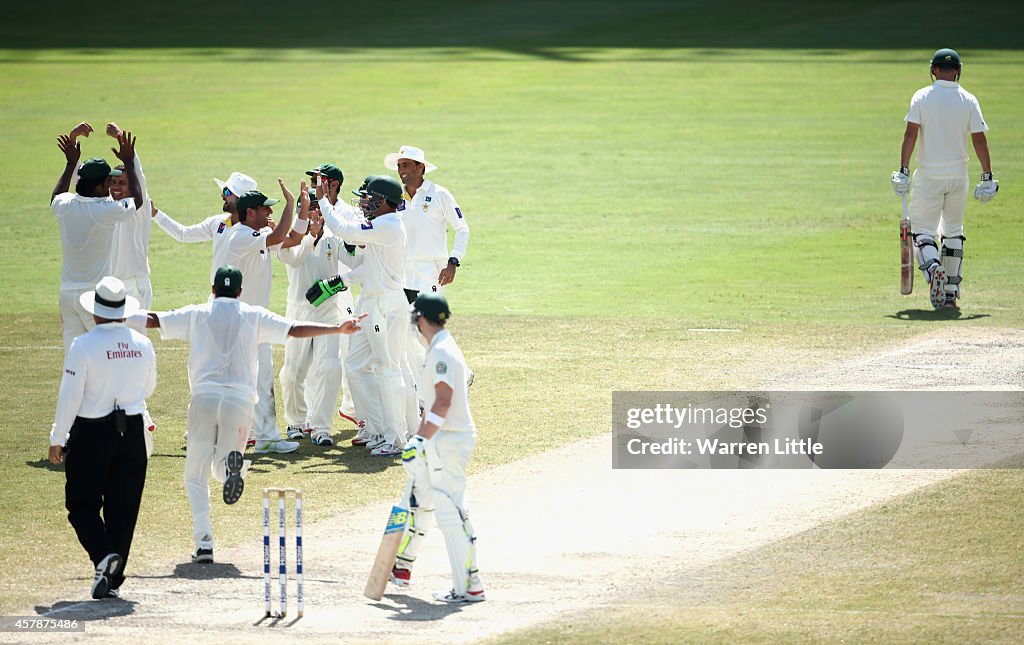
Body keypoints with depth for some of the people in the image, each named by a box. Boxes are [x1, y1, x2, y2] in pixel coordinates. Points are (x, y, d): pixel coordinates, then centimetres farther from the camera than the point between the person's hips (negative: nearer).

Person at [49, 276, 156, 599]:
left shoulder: (84, 346, -13)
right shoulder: (142, 345, 1)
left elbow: (70, 396, -11)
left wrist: (57, 439, -1)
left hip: (91, 432, -4)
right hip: (132, 433, 4)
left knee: (82, 504, 7)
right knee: (123, 508, 9)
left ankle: (103, 554, -18)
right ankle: (113, 579, 9)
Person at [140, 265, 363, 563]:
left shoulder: (197, 314, 13)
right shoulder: (254, 316, 13)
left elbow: (153, 320, 11)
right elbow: (296, 329, 7)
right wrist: (337, 328, 11)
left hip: (204, 397, -1)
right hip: (240, 400, 1)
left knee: (196, 475, 7)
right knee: (221, 470, 13)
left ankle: (203, 541, -10)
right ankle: (232, 464, -27)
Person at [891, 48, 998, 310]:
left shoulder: (922, 97, -5)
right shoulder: (968, 100, -1)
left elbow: (910, 134, -11)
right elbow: (979, 140, -3)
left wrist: (903, 171, -10)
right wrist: (987, 178, 2)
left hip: (928, 175, -2)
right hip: (958, 175, 2)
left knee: (923, 230, 4)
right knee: (953, 232, 14)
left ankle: (933, 268, -27)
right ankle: (951, 293, 11)